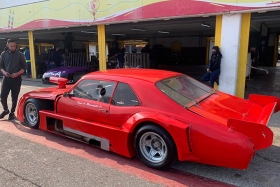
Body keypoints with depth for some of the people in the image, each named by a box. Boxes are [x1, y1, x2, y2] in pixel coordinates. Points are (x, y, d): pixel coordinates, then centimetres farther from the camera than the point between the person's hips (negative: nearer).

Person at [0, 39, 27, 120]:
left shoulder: (20, 55, -1)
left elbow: (24, 67, 0)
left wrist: (17, 74, -15)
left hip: (16, 79, -2)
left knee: (14, 98, 5)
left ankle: (12, 113, 20)